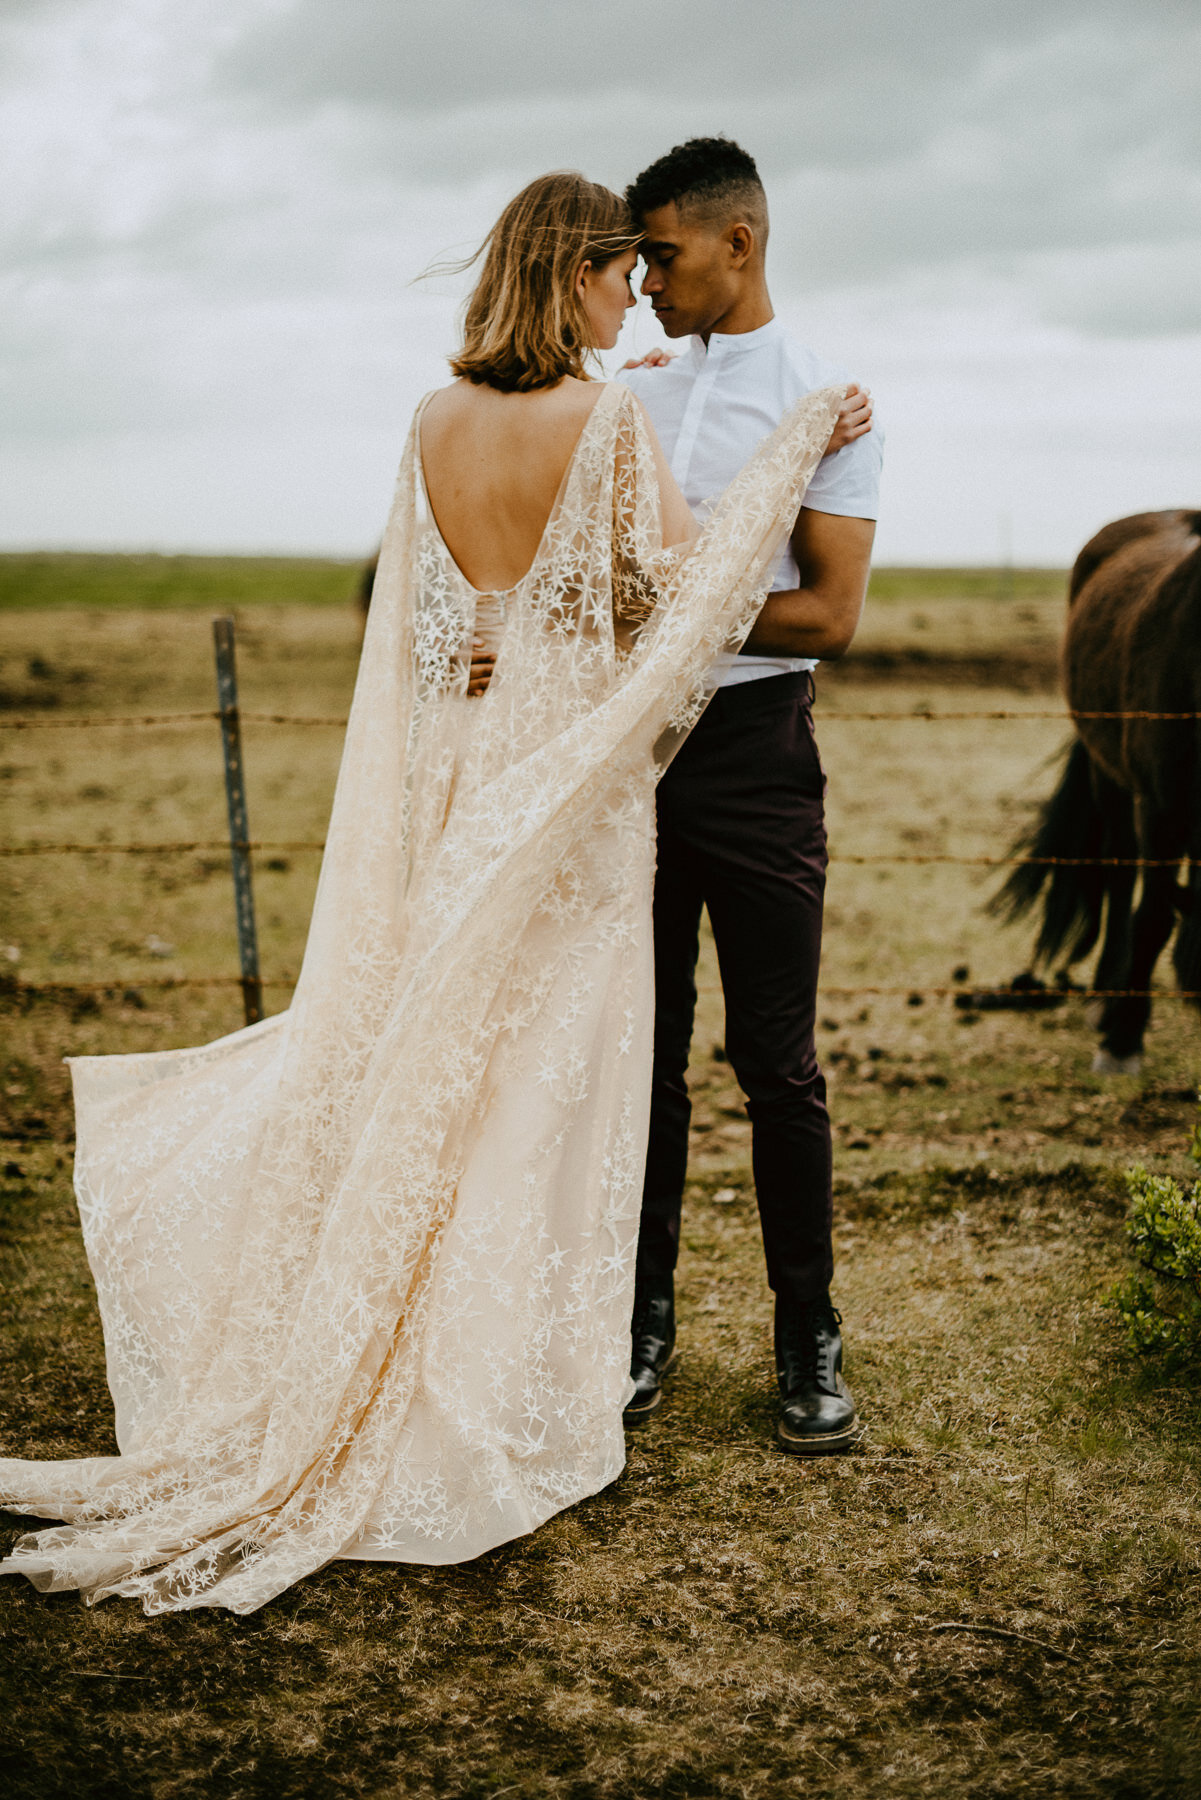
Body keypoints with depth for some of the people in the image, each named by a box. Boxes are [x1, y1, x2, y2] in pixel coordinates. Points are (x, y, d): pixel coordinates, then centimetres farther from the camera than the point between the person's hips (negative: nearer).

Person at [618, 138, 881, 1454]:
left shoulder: (828, 403, -2)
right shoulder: (633, 397, 13)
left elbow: (829, 614, -9)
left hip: (754, 751, -4)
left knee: (777, 1061, 0)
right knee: (644, 1051, 8)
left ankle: (808, 1345, 12)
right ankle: (643, 1323, 18)